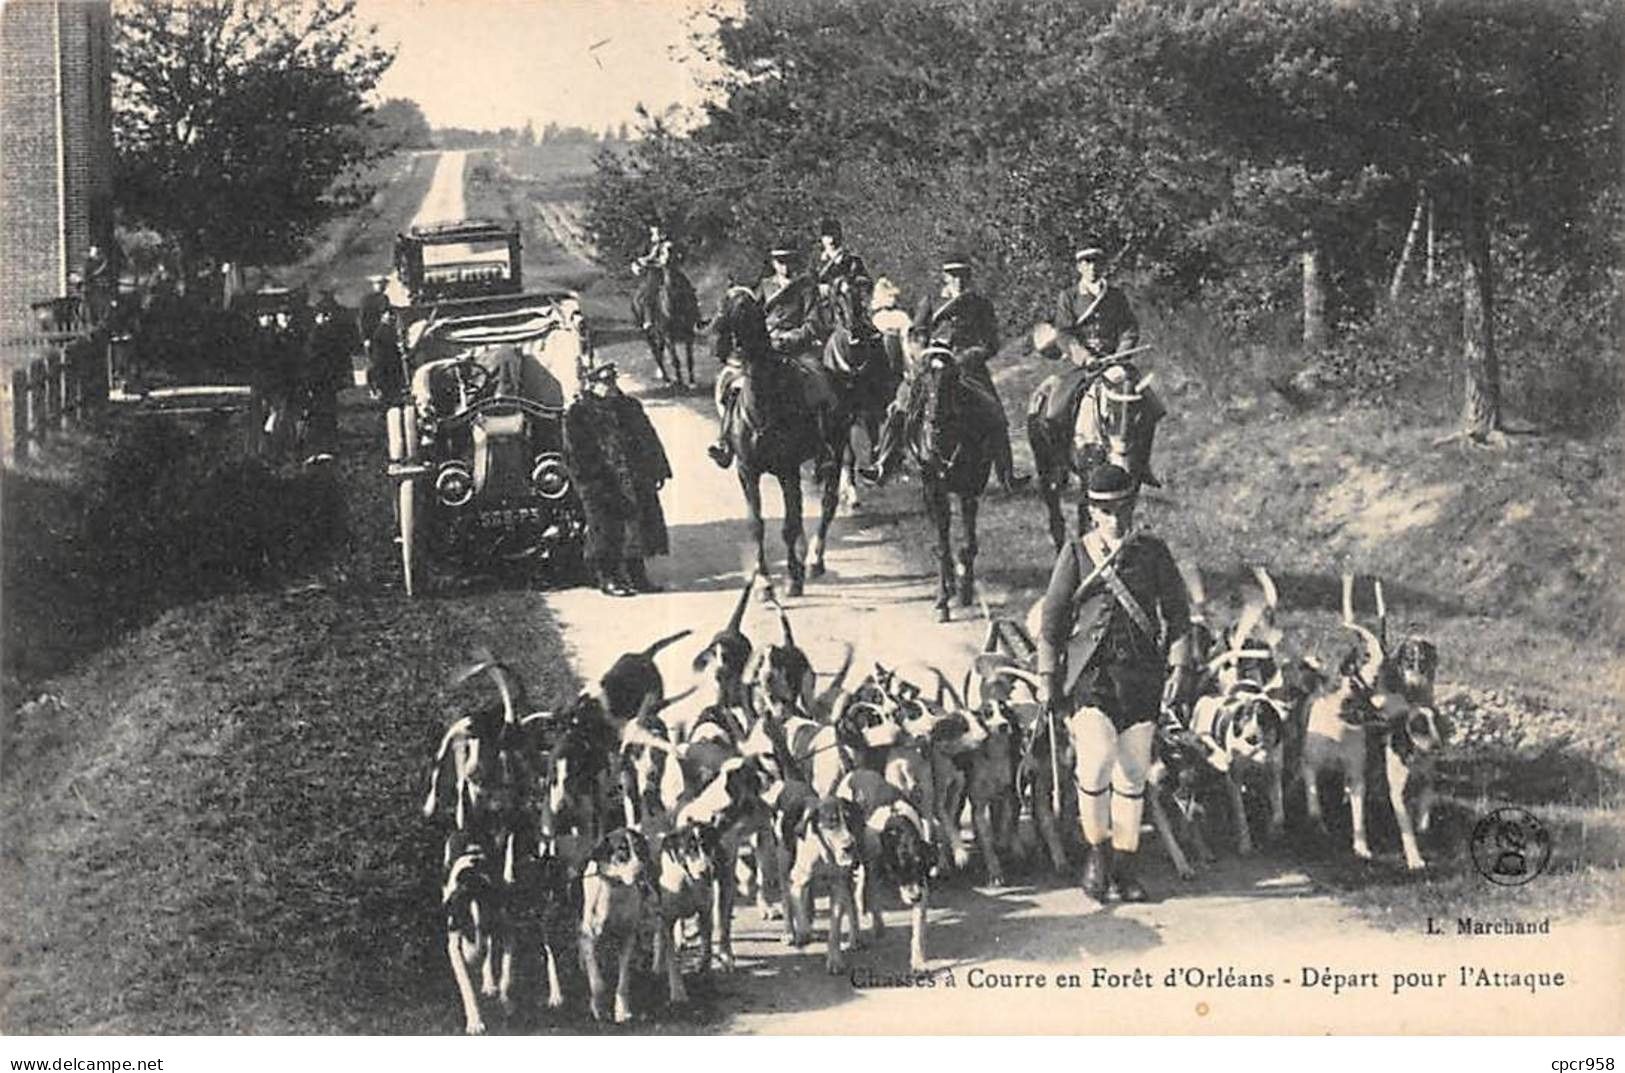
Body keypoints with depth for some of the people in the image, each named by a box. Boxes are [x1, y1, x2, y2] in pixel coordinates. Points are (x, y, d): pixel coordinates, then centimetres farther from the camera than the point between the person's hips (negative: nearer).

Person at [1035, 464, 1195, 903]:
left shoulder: (1152, 552, 6)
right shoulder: (1076, 554, 3)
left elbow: (1177, 611, 9)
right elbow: (1052, 619, 5)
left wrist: (1179, 665, -3)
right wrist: (1048, 677, -1)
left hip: (1141, 673, 2)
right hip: (1090, 670, -2)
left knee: (1134, 772, 5)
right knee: (1096, 761, -17)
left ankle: (1125, 866, 17)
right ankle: (1097, 852, 4)